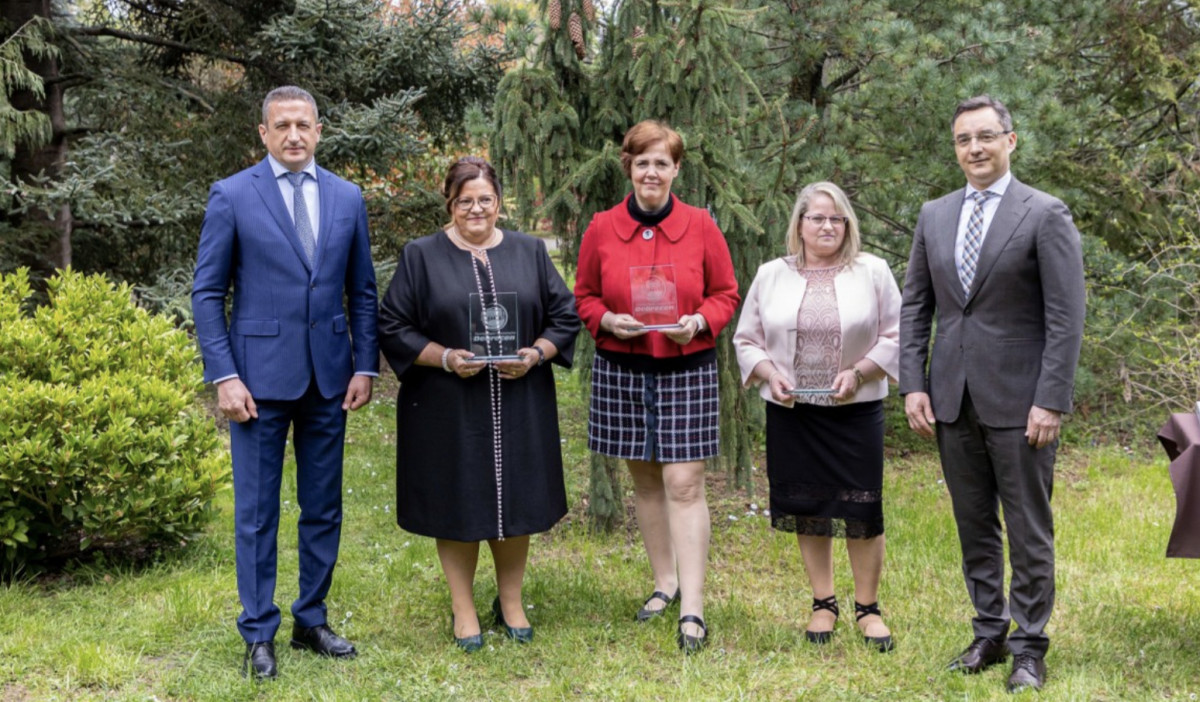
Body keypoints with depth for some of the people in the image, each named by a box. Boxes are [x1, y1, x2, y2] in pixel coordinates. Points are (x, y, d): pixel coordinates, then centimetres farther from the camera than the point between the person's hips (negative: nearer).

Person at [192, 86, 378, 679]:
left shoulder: (347, 198, 7)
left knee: (323, 507, 11)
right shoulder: (232, 196, -3)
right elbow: (208, 293, -3)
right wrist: (224, 376, -10)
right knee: (257, 511, 4)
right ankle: (258, 634, 17)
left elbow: (362, 291, 11)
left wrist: (365, 365, 3)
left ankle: (311, 621, 25)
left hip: (328, 375, 4)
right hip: (261, 377, -3)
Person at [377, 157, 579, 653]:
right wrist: (445, 358, -15)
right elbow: (392, 327, -2)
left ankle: (511, 602, 26)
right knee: (457, 505, 5)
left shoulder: (530, 252, 6)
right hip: (448, 408, -2)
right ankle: (463, 609, 19)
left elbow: (564, 316, 7)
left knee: (515, 500, 9)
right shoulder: (421, 256, -1)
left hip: (518, 404, 2)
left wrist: (536, 354, -11)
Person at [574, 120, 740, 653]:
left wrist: (699, 321, -15)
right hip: (620, 369, 2)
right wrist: (607, 319, -12)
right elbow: (583, 297, 8)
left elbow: (726, 294, 4)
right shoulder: (601, 229, 2)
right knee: (644, 479, 11)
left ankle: (693, 607, -3)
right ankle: (665, 582, 28)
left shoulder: (700, 226, -1)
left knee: (684, 483, -7)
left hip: (688, 367, -2)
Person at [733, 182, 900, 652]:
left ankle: (868, 607, 15)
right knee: (808, 508, 8)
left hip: (855, 411, -1)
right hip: (791, 412, 2)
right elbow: (746, 340, 9)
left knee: (861, 508, -1)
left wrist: (858, 372, -12)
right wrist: (770, 374, -9)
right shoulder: (771, 276, 7)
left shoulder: (873, 273, 3)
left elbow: (895, 336, 2)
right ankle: (823, 603, 23)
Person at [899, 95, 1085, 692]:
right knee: (973, 527, 13)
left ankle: (1029, 647, 14)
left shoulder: (1045, 215, -5)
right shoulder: (934, 216, 10)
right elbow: (914, 307, 11)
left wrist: (1051, 401, -14)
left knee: (1029, 531, 3)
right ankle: (988, 635, 25)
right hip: (952, 399, 5)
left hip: (1018, 400, -5)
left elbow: (1066, 317, -9)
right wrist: (913, 386, 2)